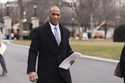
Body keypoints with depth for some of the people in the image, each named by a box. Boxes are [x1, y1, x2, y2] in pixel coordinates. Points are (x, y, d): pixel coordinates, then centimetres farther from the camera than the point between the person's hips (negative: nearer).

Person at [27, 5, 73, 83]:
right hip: (46, 73, -3)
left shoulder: (65, 31, 11)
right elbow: (33, 52, -7)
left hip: (63, 72, 4)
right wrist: (31, 70, -19)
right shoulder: (39, 31, -3)